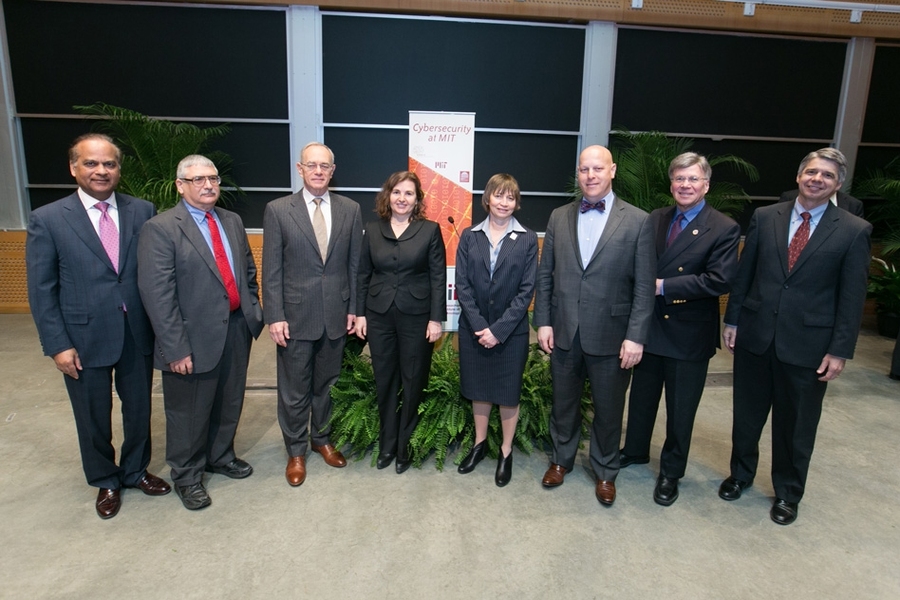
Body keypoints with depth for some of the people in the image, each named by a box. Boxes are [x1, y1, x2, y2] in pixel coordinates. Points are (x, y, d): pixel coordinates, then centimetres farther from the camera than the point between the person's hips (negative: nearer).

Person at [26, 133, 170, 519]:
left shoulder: (143, 212, -1)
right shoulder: (46, 220, -5)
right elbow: (41, 291, -5)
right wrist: (57, 345, -8)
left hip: (138, 334, 2)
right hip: (85, 339, -1)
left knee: (139, 409, 17)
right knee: (93, 419, 16)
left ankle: (135, 470, 42)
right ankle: (106, 482, 39)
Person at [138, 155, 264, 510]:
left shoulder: (232, 221, 8)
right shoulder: (161, 228, -12)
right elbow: (157, 294, -16)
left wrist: (253, 312, 8)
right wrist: (176, 348, -18)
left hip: (237, 329, 6)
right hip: (195, 338, -6)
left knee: (230, 403, 20)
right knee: (190, 413, 11)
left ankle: (221, 457, 43)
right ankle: (186, 476, 33)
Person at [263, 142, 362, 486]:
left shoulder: (350, 210, 3)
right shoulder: (278, 210, -3)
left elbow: (354, 264, 6)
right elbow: (271, 270, -4)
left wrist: (353, 309, 3)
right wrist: (275, 317, -8)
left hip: (336, 315, 2)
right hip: (295, 316, -2)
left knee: (327, 384, 17)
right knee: (294, 390, 10)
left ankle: (322, 438, 38)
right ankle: (296, 451, 29)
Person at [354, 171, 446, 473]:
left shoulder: (430, 230, -3)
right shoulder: (373, 230, 5)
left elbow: (438, 277, -5)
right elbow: (364, 275, 8)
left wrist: (436, 318, -9)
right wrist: (359, 313, 3)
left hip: (416, 316, -2)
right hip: (379, 315, 3)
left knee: (413, 382, 7)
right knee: (384, 381, 11)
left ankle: (405, 444, 25)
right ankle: (387, 443, 28)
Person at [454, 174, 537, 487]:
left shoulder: (527, 240, -3)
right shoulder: (469, 236, 2)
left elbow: (526, 290, -7)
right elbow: (462, 284, -1)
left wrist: (499, 329, -14)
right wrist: (479, 325, -12)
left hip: (511, 330, -2)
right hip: (473, 328, 2)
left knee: (508, 393, 10)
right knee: (478, 389, 15)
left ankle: (506, 452, 27)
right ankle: (479, 443, 34)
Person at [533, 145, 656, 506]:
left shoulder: (637, 221, -4)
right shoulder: (559, 217, 5)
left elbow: (644, 286, -6)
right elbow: (545, 275, 6)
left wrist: (636, 337, -11)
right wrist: (543, 321, 1)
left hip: (610, 336, -2)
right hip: (564, 332, 2)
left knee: (608, 409, 13)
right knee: (563, 403, 17)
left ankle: (605, 472, 35)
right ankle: (561, 459, 40)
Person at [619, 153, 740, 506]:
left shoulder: (724, 228, -11)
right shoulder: (655, 219, 4)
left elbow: (720, 280, -20)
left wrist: (663, 286, -20)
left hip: (690, 333, -4)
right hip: (650, 326, 4)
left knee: (681, 409, 11)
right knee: (642, 396, 20)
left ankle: (671, 473, 30)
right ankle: (635, 451, 42)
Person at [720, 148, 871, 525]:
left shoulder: (854, 231, -3)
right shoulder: (765, 217, 2)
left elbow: (852, 297, -4)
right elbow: (744, 273, 5)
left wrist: (840, 350, -7)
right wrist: (732, 320, 3)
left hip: (807, 344, -1)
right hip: (755, 335, 2)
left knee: (796, 425, 12)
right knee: (747, 414, 16)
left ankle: (788, 493, 34)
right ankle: (741, 474, 38)